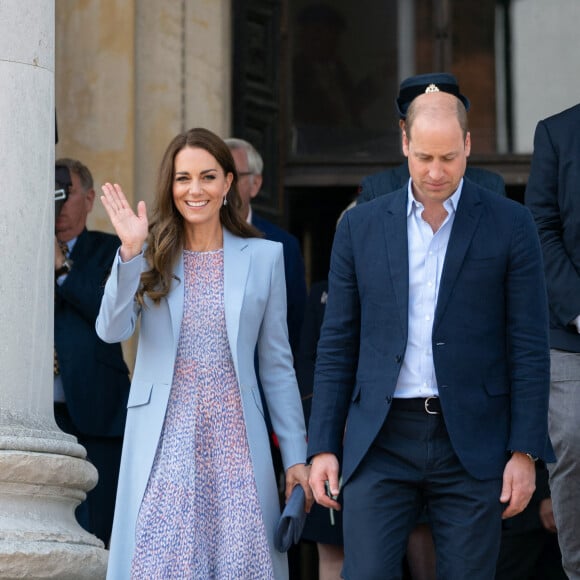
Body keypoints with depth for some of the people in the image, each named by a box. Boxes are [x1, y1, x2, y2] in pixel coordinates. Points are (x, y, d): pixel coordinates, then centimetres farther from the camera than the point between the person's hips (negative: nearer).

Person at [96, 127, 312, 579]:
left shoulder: (263, 257, 7)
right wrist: (130, 252, -20)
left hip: (234, 440, 0)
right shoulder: (151, 256, 6)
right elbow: (112, 331, -10)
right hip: (166, 439, 0)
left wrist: (296, 455, 6)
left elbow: (278, 366, 9)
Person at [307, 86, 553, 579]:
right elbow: (337, 345, 9)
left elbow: (530, 347, 0)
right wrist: (323, 446, 3)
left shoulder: (510, 224, 1)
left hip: (472, 444, -1)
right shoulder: (360, 227, 7)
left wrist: (525, 451, -6)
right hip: (382, 444, 1)